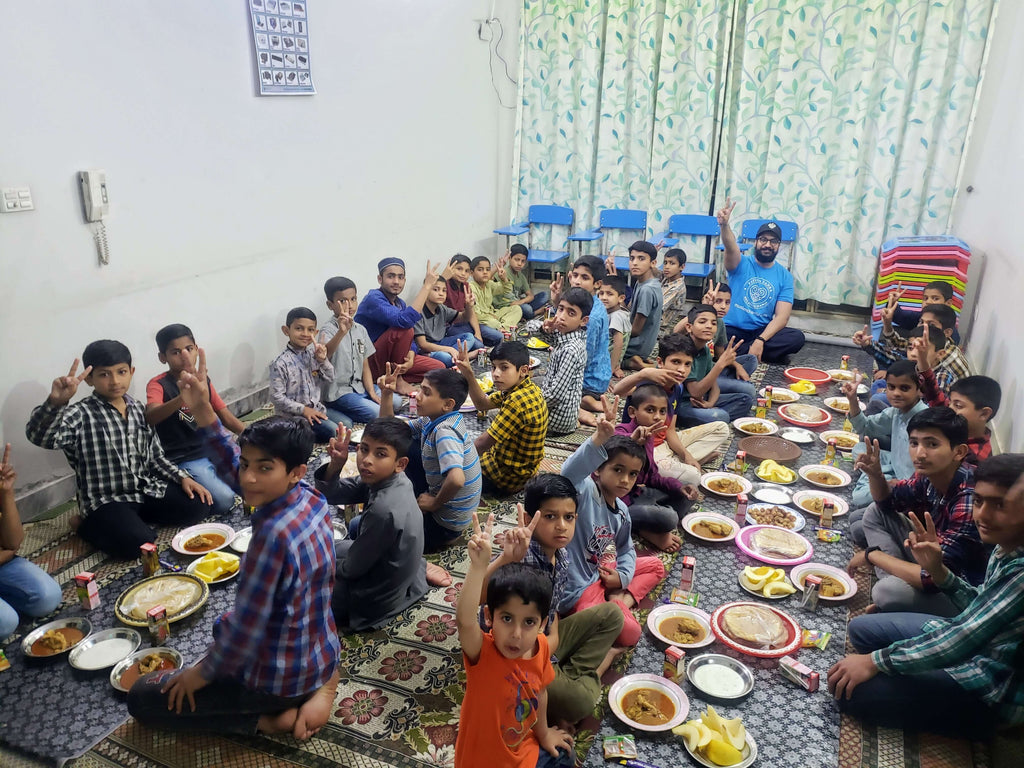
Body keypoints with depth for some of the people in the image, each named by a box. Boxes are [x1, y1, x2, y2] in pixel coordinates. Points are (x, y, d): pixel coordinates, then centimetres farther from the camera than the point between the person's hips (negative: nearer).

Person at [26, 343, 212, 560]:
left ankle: (136, 519, 9)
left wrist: (183, 477, 0)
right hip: (106, 500, -6)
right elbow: (39, 437, -32)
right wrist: (55, 402, -50)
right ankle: (86, 524, 2)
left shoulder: (138, 409, 7)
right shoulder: (81, 415, -12)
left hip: (147, 489, 6)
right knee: (137, 543, -29)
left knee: (198, 506, -9)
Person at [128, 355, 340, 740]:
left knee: (142, 698, 8)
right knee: (225, 628, 38)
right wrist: (203, 411, -9)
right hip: (322, 654, 8)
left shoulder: (275, 536, -34)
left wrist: (201, 673, -6)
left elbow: (244, 631, -25)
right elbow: (233, 469, 2)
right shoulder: (310, 498, -10)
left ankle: (271, 718, 0)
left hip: (281, 679, -8)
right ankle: (321, 683, 15)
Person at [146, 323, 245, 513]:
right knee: (225, 500, -23)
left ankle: (214, 477, 11)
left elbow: (227, 418, 9)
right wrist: (183, 397, -52)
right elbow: (150, 417, -33)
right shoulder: (158, 384, -11)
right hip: (185, 460, -6)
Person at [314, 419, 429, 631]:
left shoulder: (384, 510, -35)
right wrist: (335, 465, -26)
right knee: (355, 524, 33)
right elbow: (330, 495, -6)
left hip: (375, 599, -8)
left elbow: (352, 569, -22)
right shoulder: (388, 479, -11)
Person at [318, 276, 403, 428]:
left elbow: (365, 366, 10)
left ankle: (348, 412, 2)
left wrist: (372, 392, -4)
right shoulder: (329, 329, -15)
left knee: (396, 402, -2)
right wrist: (342, 331, -57)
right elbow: (325, 353, -40)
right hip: (338, 391, -8)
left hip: (358, 386, 8)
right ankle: (329, 412, -3)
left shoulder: (360, 330, 8)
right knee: (377, 413, -21)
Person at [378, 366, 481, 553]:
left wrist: (435, 503, -24)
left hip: (444, 524, -9)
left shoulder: (444, 432, -28)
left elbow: (456, 479, -43)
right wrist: (386, 394, -5)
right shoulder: (432, 421, 0)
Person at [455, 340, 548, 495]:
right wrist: (469, 375, -8)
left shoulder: (518, 401, -32)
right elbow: (482, 404, 7)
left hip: (507, 477, -9)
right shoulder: (528, 388, -3)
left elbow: (483, 443, -25)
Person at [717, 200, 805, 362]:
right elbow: (731, 247, -24)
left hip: (763, 331, 3)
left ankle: (735, 351, -22)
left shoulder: (784, 276, 4)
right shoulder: (742, 264, 1)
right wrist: (724, 225, -47)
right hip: (732, 329, -3)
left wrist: (760, 340, -23)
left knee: (797, 338, -27)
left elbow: (782, 316, -6)